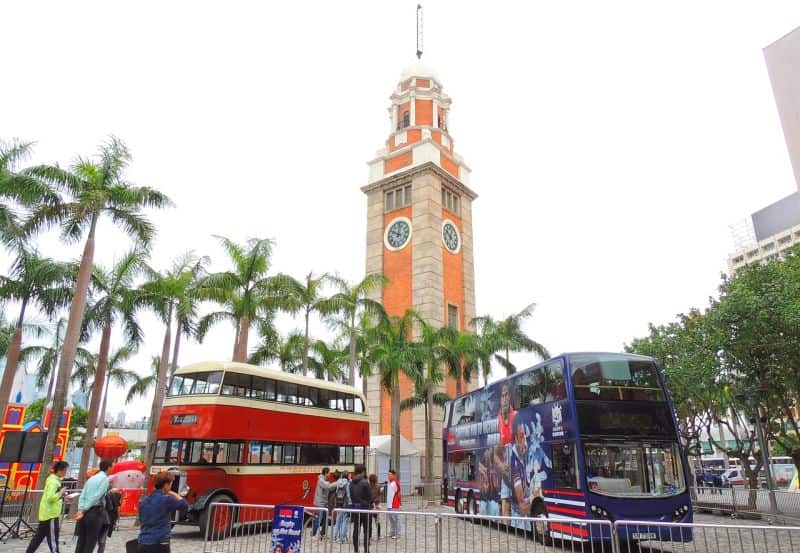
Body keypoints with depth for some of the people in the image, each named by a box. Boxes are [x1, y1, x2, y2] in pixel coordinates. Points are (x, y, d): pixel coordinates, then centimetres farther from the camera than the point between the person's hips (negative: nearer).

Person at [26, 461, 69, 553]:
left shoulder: (53, 479, 12)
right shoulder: (53, 481, -19)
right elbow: (50, 498, -28)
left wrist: (62, 496, 10)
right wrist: (61, 493, -15)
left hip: (46, 513, 10)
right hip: (50, 514, -10)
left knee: (39, 536, 17)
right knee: (53, 538, -5)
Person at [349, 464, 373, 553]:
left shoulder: (351, 483, 4)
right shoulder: (365, 482, -15)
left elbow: (351, 496, 8)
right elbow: (369, 496, -11)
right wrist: (372, 502, 7)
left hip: (355, 508, 6)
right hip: (365, 508, -6)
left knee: (356, 530, 11)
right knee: (367, 531, 2)